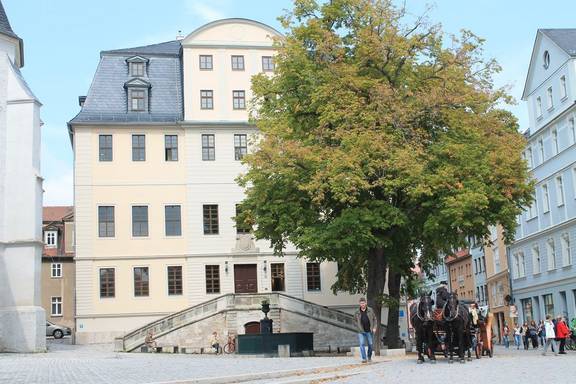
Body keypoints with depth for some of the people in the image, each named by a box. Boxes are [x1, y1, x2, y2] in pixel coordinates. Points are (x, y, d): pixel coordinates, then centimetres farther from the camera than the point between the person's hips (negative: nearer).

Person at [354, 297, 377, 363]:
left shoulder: (370, 310, 1)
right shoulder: (357, 312, 0)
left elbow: (375, 319, 7)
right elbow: (355, 321, 14)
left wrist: (374, 327, -4)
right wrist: (358, 327, 4)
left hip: (369, 331, 1)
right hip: (361, 331, -1)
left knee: (370, 344, 6)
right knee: (362, 344, -12)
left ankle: (369, 357, 26)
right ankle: (364, 358, -11)